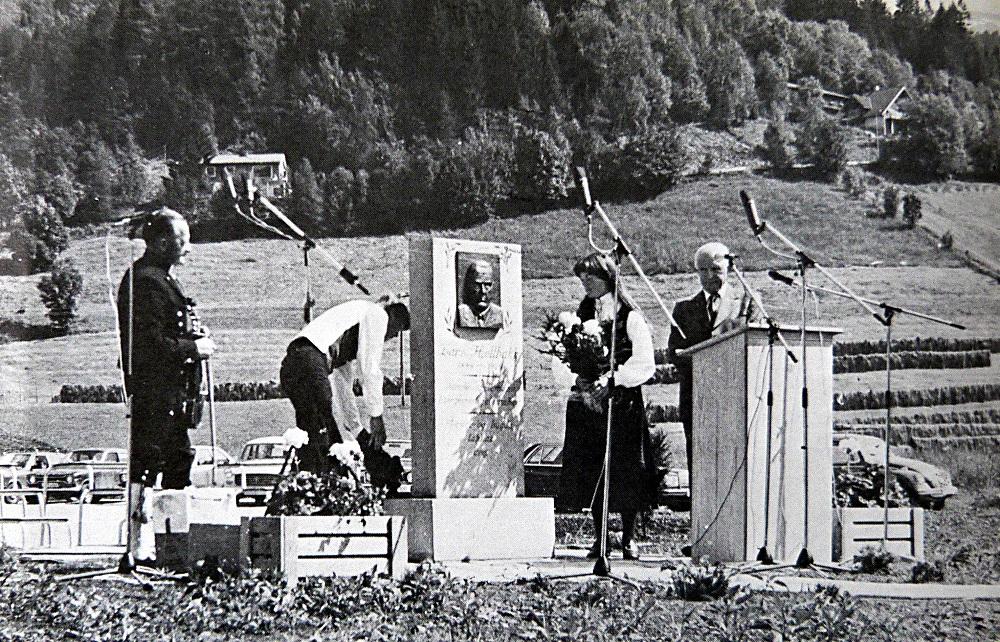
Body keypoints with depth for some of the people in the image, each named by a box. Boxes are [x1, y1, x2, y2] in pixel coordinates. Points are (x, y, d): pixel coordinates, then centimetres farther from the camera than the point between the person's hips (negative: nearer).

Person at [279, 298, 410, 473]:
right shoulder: (377, 314, 10)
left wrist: (359, 431, 36)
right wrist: (376, 416, 4)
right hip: (309, 360, -10)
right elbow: (369, 369, 1)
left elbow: (343, 384, 38)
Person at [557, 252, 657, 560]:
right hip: (586, 401, 4)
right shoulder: (582, 314, 12)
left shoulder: (630, 317, -3)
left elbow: (645, 365, -7)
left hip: (622, 400, -4)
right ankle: (600, 538, 11)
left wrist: (612, 379, -17)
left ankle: (628, 539, 9)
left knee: (625, 473, -2)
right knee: (590, 473, 2)